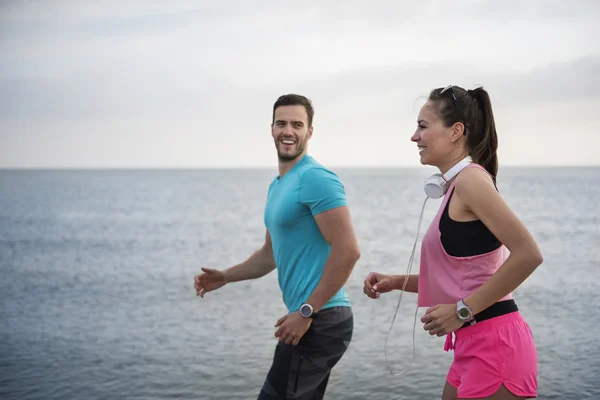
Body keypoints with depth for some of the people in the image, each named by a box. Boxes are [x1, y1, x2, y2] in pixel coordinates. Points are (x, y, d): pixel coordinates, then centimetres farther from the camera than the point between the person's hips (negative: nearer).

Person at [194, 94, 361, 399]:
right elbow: (271, 253, 27)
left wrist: (306, 312, -20)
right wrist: (225, 277, 14)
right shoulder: (276, 186, 17)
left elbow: (348, 251, -21)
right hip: (312, 320, 9)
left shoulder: (316, 178, -14)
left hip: (321, 321, -9)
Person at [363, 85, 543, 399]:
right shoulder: (456, 187, 13)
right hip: (474, 346, 9)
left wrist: (463, 310, -19)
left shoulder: (471, 178, -14)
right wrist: (396, 282, 9)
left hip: (494, 346, -9)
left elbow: (528, 255, -23)